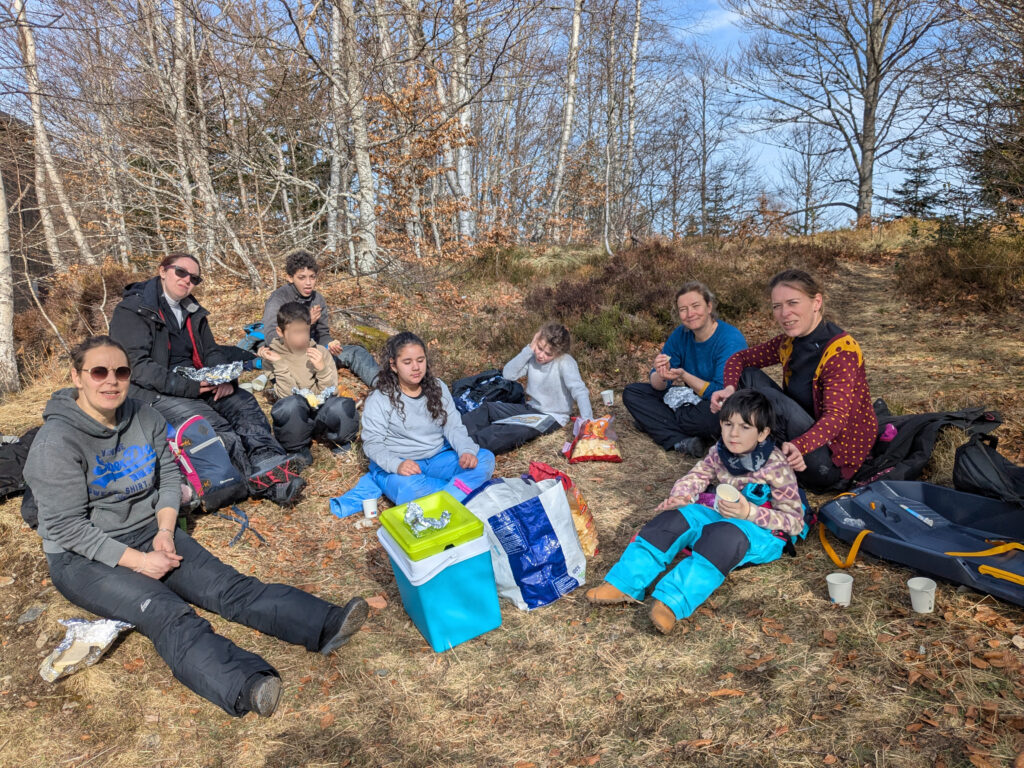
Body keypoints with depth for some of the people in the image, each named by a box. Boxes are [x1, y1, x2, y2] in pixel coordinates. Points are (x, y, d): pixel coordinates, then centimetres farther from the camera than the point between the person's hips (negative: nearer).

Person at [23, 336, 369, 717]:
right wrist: (137, 561, -21)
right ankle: (246, 687, -53)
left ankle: (325, 625, -33)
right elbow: (67, 526, -17)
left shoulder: (144, 417, 2)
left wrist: (165, 530, -7)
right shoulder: (57, 442, -16)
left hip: (149, 534, 5)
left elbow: (169, 476, 10)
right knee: (165, 614, -31)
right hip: (83, 558, -5)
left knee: (226, 584, -16)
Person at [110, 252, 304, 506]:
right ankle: (264, 481, -40)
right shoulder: (132, 311, -5)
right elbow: (136, 366, -15)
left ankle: (269, 462, -41)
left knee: (243, 402, -20)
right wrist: (188, 387, -24)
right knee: (211, 423, -31)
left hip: (194, 384, 7)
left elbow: (211, 352, 13)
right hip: (153, 393, -7)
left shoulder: (193, 311, 17)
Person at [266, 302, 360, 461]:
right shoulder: (275, 356, -2)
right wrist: (280, 365, -21)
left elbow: (330, 391, -3)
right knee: (291, 404, -36)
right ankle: (297, 448, -6)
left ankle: (334, 438, 3)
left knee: (340, 406, -33)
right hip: (295, 418, -1)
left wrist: (322, 368, -20)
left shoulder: (320, 352, 2)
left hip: (321, 411, 1)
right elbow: (287, 394, -11)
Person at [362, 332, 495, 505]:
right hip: (397, 466, -5)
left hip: (438, 458, 5)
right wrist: (397, 465, -33)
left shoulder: (438, 387, 6)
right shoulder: (379, 399, -8)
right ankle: (466, 486, -24)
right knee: (408, 489, -40)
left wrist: (467, 450, -20)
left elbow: (454, 427, 2)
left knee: (485, 458, -18)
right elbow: (372, 443, -13)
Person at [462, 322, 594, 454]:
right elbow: (508, 374, -12)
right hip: (530, 407, 7)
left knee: (515, 431, -34)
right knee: (487, 409, -11)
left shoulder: (565, 362, -20)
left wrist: (587, 421, -41)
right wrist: (529, 349, -19)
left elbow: (579, 390, -28)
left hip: (552, 416, -7)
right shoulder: (533, 355, -4)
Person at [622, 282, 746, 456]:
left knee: (713, 415, -41)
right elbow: (657, 386, -3)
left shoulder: (731, 340, -20)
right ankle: (682, 441, -24)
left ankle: (652, 422, -12)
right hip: (689, 401, 7)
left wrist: (683, 376, -30)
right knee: (631, 392, -4)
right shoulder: (681, 335, -2)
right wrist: (661, 375, -26)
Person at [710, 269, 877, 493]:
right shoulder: (788, 342, 1)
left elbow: (836, 416, -31)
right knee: (750, 375, -2)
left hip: (834, 464, -8)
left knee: (768, 398, -29)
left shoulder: (841, 351, -21)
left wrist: (798, 447, -50)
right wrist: (730, 388, -15)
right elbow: (740, 358, 8)